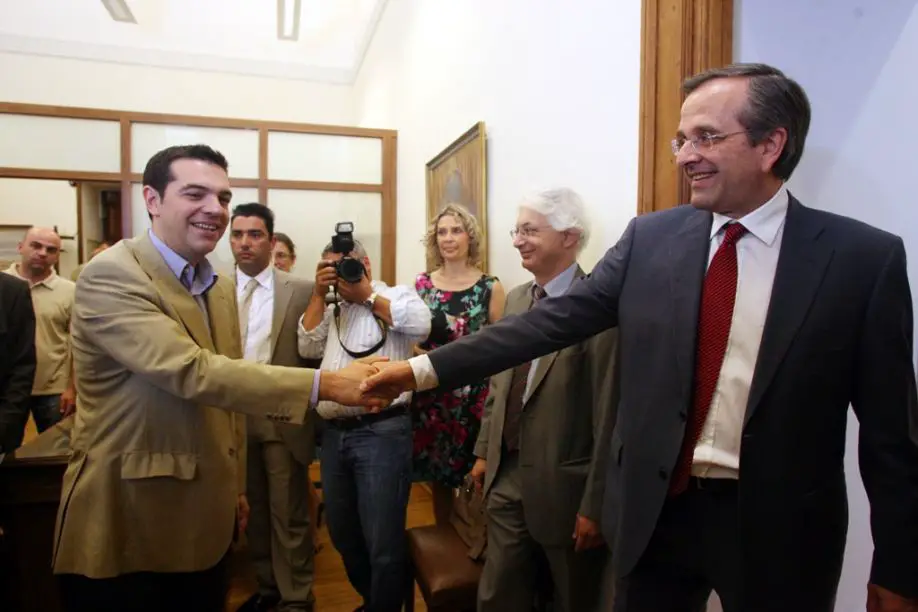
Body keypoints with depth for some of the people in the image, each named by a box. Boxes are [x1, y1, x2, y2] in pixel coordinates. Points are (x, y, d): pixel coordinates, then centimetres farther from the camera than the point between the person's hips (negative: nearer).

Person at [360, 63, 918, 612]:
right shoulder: (650, 237, -2)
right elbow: (556, 318, -5)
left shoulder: (865, 257, -8)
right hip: (658, 510, 3)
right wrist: (426, 369, -9)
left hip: (780, 527, -2)